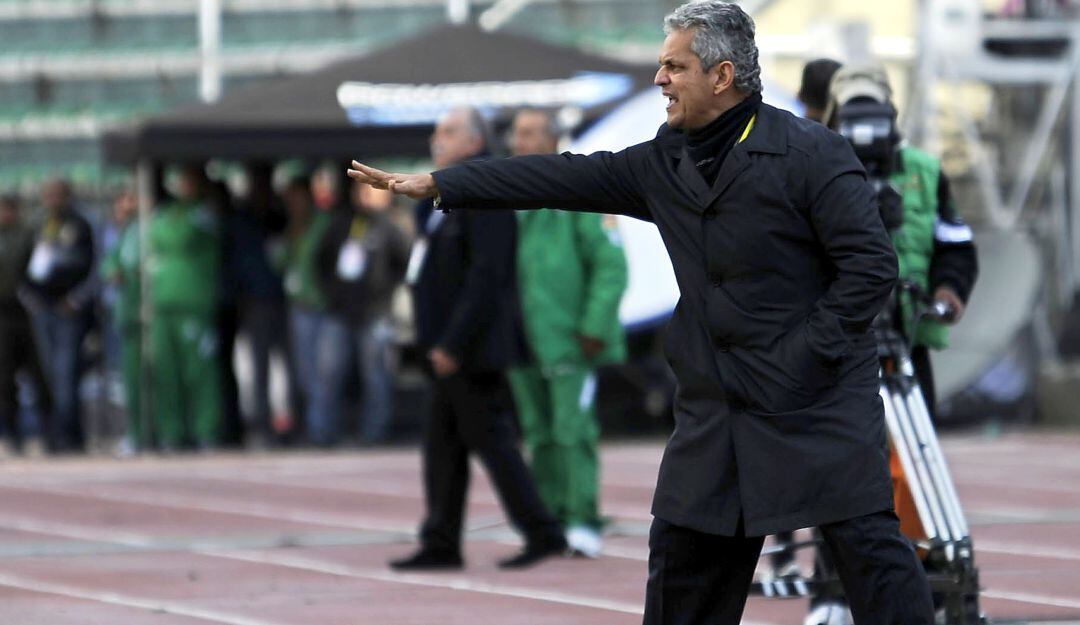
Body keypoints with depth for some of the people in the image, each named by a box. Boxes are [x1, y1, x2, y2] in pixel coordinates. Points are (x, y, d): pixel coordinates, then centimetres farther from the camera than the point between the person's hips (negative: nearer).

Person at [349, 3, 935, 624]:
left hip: (821, 399, -7)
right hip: (720, 409, 7)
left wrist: (804, 358, -17)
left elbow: (872, 265, -15)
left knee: (869, 544, -11)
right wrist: (435, 184, 13)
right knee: (682, 548, 12)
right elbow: (566, 178, 13)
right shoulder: (668, 162, 9)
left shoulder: (812, 154, -13)